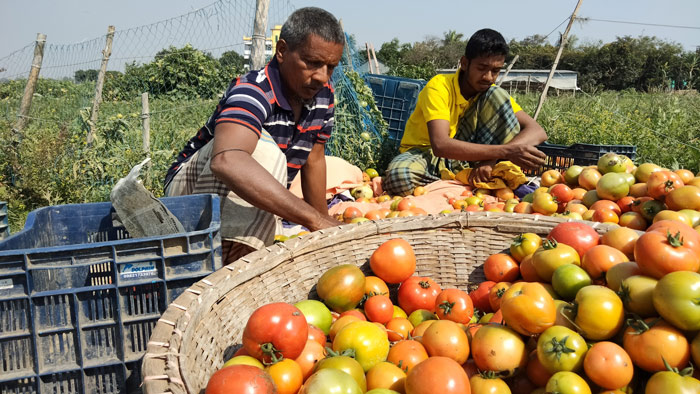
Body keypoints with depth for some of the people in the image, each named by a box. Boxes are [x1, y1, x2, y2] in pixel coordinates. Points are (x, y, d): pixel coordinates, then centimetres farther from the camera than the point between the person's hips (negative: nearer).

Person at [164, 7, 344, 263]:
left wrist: (325, 231, 4)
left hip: (255, 210, 8)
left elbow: (313, 161, 6)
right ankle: (224, 267, -36)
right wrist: (316, 220, -52)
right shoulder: (252, 92, -29)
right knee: (262, 151, -34)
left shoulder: (322, 94, -5)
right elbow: (226, 161, -49)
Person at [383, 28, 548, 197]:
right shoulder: (438, 87, -21)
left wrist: (493, 158, -33)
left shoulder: (490, 92, -5)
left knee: (498, 96, -14)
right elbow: (440, 145, -36)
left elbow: (537, 131, -14)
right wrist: (504, 151, -44)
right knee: (399, 177, -41)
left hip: (464, 158, 3)